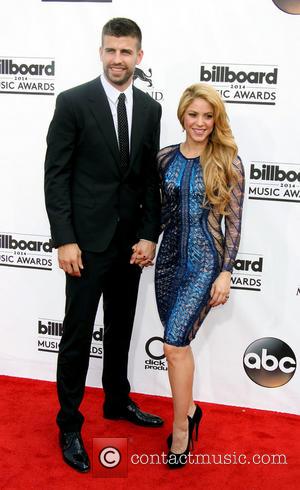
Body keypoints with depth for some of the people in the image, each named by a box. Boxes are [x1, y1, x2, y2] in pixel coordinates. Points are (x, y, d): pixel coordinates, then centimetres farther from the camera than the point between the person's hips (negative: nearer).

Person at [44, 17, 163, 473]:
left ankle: (118, 401, 38)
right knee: (78, 334, 4)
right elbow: (56, 174, -9)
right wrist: (65, 239, -14)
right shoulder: (73, 102, -8)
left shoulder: (150, 108, 6)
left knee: (120, 328, 18)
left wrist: (149, 235, -1)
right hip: (88, 240, -4)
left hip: (131, 241, 5)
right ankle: (69, 424, 20)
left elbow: (151, 177, 7)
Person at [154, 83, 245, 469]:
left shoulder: (227, 163, -6)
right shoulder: (165, 157, 4)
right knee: (179, 341, 12)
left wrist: (226, 272, -11)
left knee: (174, 343, -12)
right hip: (169, 258, 5)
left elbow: (234, 223, -6)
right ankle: (189, 410, 35)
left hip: (205, 263, -4)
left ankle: (181, 429, 7)